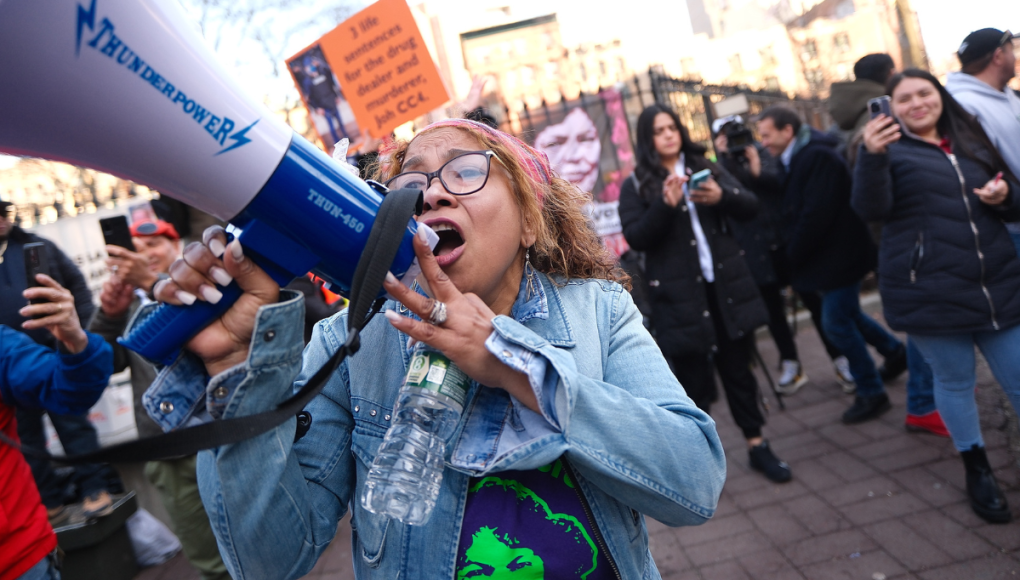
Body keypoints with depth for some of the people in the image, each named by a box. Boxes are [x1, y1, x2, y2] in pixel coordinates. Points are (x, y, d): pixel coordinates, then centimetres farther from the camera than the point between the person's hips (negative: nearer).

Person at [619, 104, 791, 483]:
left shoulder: (707, 168, 11)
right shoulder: (636, 186, 1)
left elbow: (750, 206, 2)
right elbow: (635, 238, -11)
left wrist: (722, 196, -19)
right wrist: (665, 205, -25)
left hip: (727, 285, 3)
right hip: (680, 295, -3)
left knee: (737, 367, 13)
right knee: (693, 380, 3)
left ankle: (757, 445, 27)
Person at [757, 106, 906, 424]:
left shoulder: (818, 156, -21)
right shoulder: (799, 157, 10)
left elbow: (816, 215, -26)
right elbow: (795, 210, 13)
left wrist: (793, 255, -17)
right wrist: (794, 253, 5)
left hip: (839, 254, -10)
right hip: (827, 254, 10)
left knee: (836, 322, -4)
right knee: (846, 314, 21)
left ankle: (871, 393, 11)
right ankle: (896, 353, 41)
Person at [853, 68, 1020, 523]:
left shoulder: (972, 141, 15)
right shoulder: (890, 149, 1)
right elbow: (871, 208, -17)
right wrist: (872, 156, -34)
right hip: (929, 292, -4)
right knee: (954, 381, 6)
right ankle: (977, 469, 25)